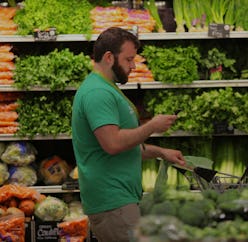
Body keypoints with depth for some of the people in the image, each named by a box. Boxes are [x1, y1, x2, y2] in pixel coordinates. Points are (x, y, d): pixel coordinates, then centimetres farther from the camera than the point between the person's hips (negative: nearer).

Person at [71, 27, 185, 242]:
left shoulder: (106, 89, 21)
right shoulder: (97, 93, -14)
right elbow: (113, 143, -25)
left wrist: (161, 152, 20)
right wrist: (152, 126, -13)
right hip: (113, 204, -11)